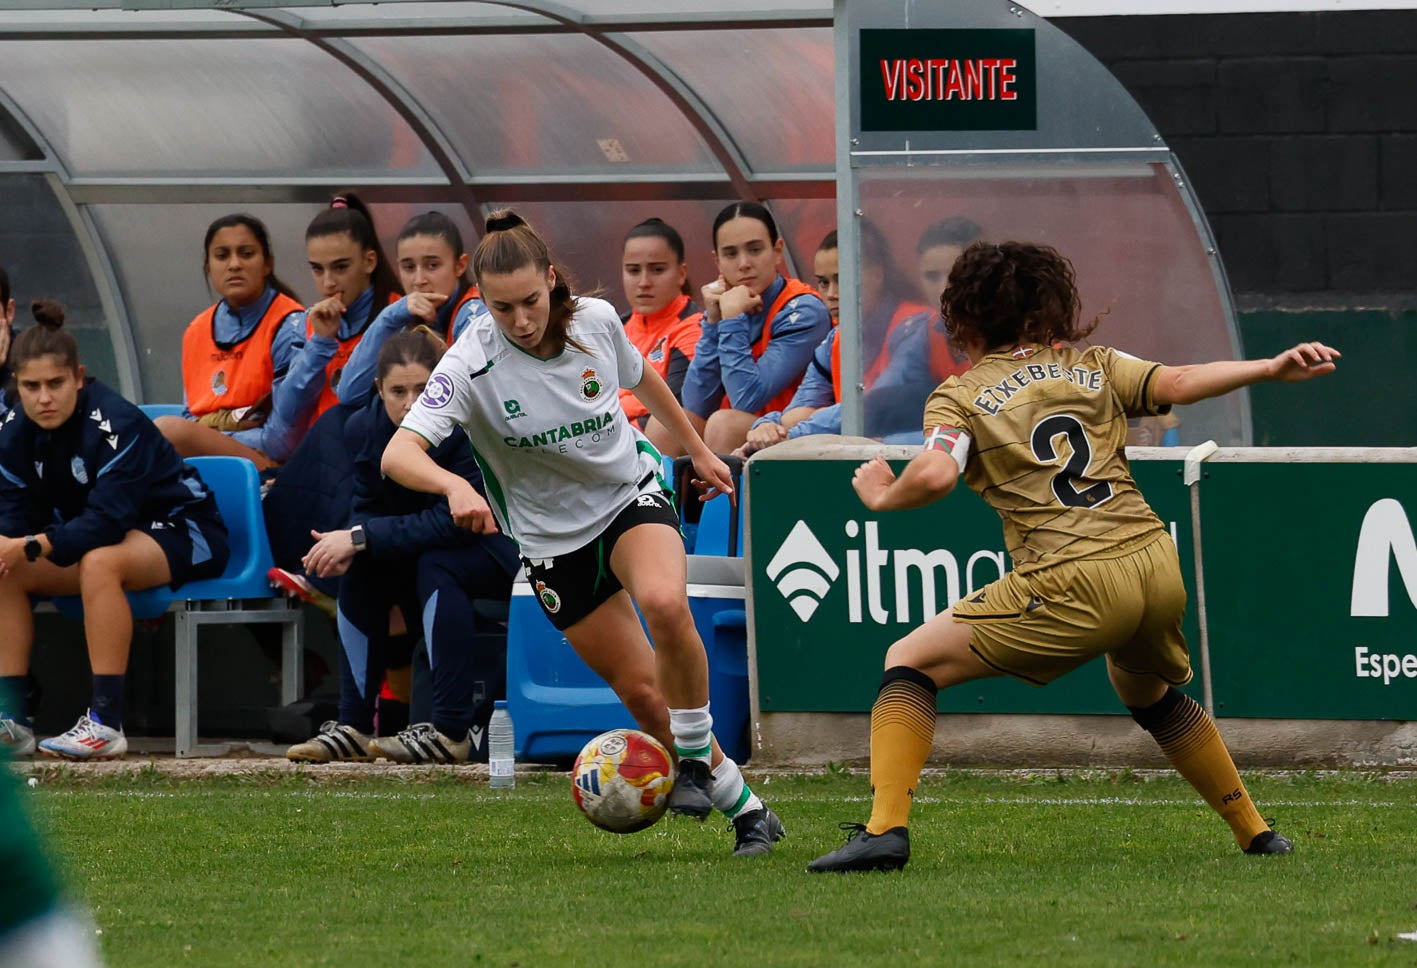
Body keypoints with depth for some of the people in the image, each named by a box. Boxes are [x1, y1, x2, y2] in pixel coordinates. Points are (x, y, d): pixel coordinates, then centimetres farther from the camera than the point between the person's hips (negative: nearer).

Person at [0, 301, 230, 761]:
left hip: (182, 532, -8)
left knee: (99, 562, -37)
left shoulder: (116, 424, -26)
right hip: (99, 535, 8)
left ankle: (106, 723, -39)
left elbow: (107, 521, -33)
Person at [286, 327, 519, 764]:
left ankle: (452, 731, -33)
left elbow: (454, 522, -31)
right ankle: (353, 728, -14)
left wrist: (360, 537, -34)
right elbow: (367, 510, -4)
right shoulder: (366, 428, -8)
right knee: (358, 570, -19)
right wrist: (345, 544, -29)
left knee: (434, 565, -34)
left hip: (492, 551, -6)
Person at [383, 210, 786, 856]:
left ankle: (696, 755, -11)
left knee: (665, 605, -32)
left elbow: (642, 379, 11)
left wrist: (698, 450, 22)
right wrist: (455, 486, -55)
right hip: (553, 537, -1)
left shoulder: (595, 320, -13)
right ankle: (743, 808, 15)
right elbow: (399, 454, -35)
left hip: (632, 493, 1)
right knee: (642, 692, -3)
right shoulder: (471, 365, -24)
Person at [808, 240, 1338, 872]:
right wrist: (1271, 369, 2)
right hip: (1156, 564, 5)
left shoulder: (958, 396, 9)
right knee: (1149, 694, 36)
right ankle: (1256, 835, 39)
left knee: (909, 664, 6)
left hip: (1073, 587, -5)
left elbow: (936, 474, -10)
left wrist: (883, 496, 9)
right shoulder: (1093, 367, 19)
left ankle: (885, 830, -11)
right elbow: (1176, 383, 3)